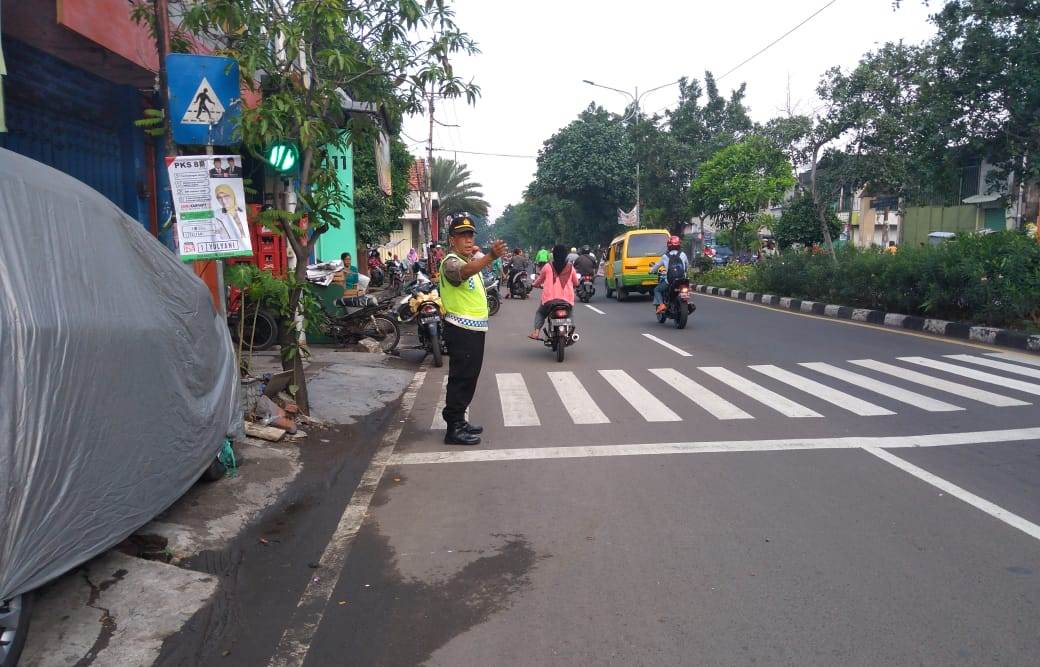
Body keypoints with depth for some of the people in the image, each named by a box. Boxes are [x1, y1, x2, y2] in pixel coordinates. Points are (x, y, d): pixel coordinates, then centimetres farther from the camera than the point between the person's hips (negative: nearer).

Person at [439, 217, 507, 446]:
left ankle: (459, 420, 27)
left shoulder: (470, 260, 15)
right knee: (461, 378, -7)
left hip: (474, 328, 10)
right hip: (461, 329, -10)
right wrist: (490, 257, -57)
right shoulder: (451, 262, -17)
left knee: (469, 377, 15)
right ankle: (454, 428, -1)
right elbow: (464, 272, -41)